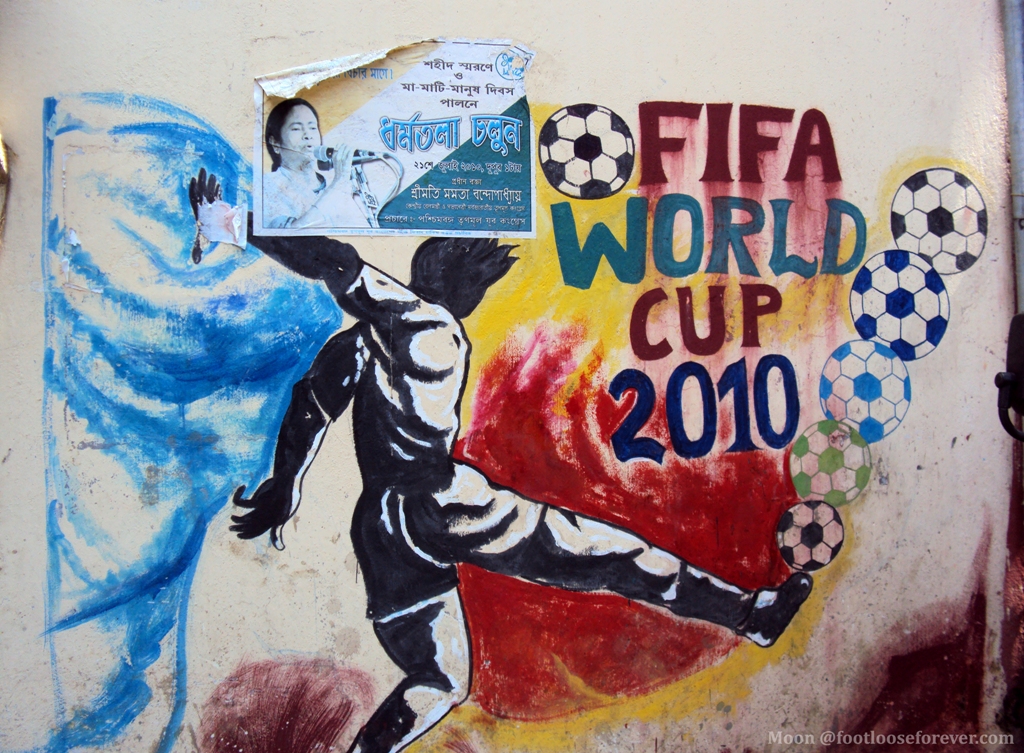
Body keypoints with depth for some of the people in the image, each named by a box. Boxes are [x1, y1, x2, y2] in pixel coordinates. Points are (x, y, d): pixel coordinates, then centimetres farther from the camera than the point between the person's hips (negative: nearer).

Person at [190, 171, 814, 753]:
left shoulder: (359, 338, 16)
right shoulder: (431, 327, -6)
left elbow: (310, 408, 17)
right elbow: (338, 266, -15)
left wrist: (283, 492, 25)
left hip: (380, 531, 8)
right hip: (443, 507, -8)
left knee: (438, 683, 20)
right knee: (605, 554, 1)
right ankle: (749, 612, 11)